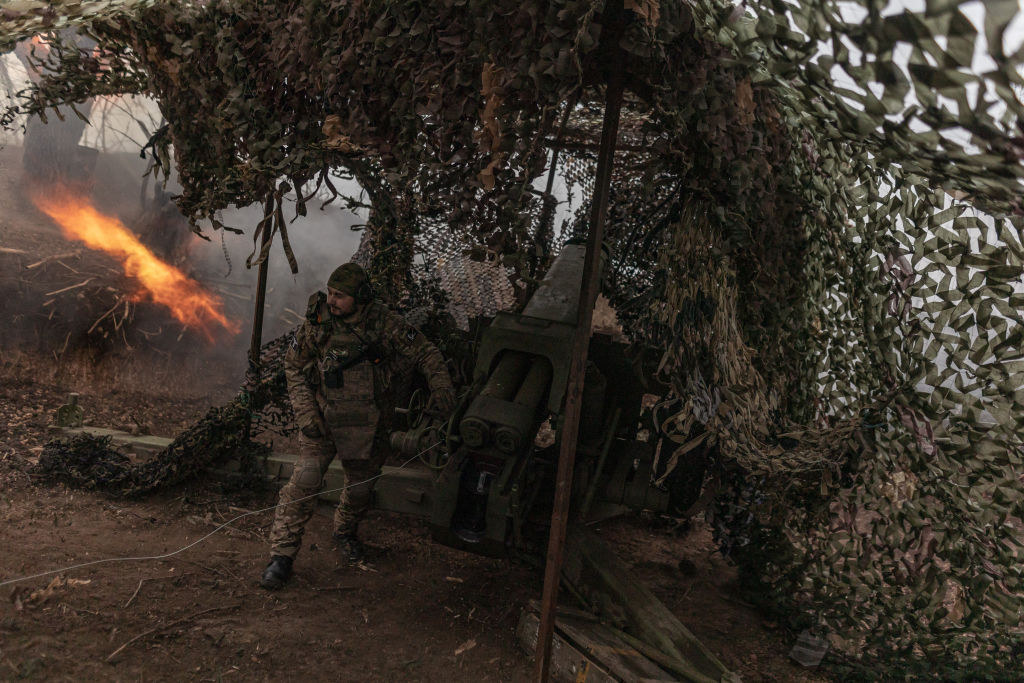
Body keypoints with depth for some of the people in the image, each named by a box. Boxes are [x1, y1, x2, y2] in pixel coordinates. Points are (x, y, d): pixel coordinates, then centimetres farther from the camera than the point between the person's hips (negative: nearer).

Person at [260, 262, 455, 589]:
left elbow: (426, 353, -5)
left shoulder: (384, 322, -14)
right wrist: (306, 414, -7)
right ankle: (281, 556, 0)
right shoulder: (316, 320, -10)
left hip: (365, 422, 1)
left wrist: (441, 386, -23)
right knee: (304, 482, -12)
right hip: (322, 416, 0)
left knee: (360, 487, 12)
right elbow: (294, 366, 1)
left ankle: (345, 531, 43)